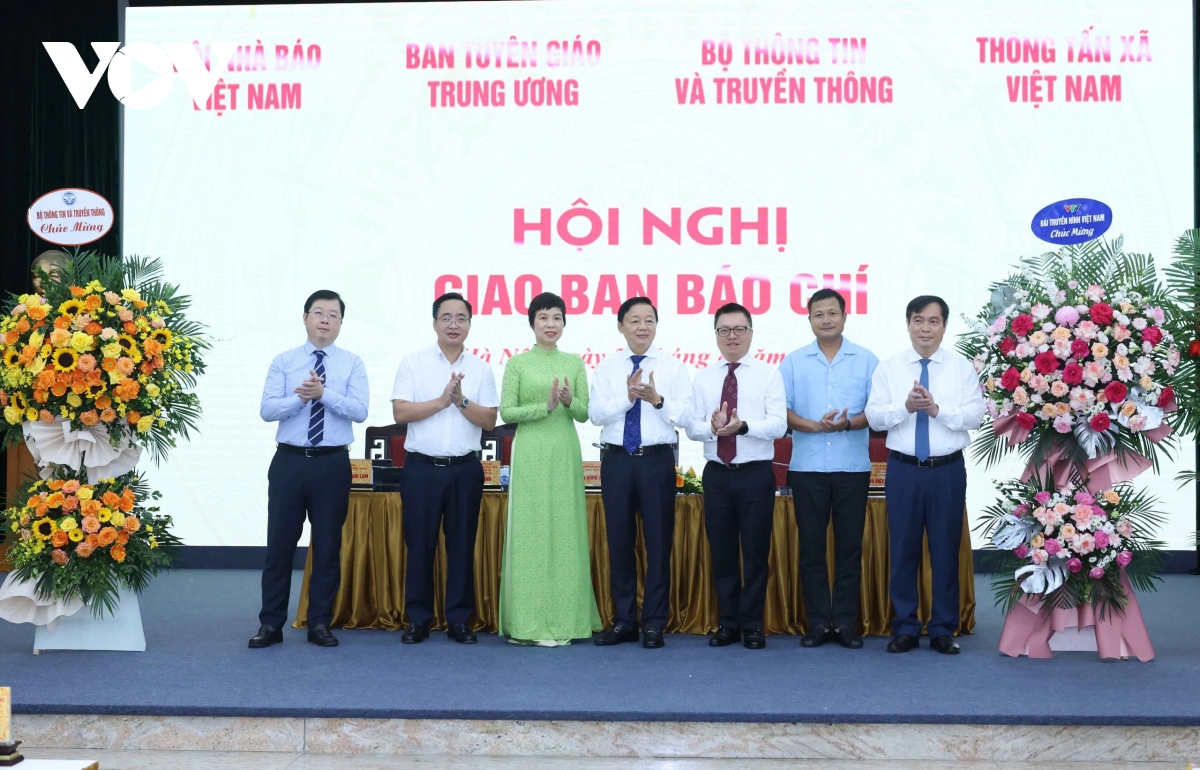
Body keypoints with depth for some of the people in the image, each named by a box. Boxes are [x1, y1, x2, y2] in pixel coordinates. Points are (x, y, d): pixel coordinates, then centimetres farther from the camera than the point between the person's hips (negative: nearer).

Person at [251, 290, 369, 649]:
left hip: (333, 463, 0)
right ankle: (271, 624, 13)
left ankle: (320, 623, 17)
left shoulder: (352, 364, 4)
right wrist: (300, 398, -21)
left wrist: (323, 394, -22)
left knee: (328, 545, 6)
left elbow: (359, 411, -9)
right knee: (280, 543, 4)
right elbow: (267, 410, -6)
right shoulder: (283, 362, 5)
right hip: (289, 461, 0)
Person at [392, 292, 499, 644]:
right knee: (420, 544, 3)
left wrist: (461, 401, -13)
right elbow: (400, 412, -7)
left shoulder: (481, 368, 7)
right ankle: (418, 619, 13)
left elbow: (489, 421, 2)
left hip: (465, 469, 2)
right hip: (422, 467, -1)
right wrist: (442, 401, -14)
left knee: (462, 545, 6)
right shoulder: (413, 363, 2)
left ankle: (459, 619, 14)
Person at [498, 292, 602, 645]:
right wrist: (545, 407, -15)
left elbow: (585, 413, 7)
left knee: (565, 531, 3)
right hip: (531, 454, -3)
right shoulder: (518, 363, 2)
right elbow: (506, 412, -3)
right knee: (530, 532, -3)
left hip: (565, 454, 3)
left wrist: (569, 401, -14)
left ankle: (562, 618, 10)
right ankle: (530, 622, 2)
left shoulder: (574, 362, 11)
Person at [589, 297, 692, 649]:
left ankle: (654, 623, 13)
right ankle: (624, 621, 18)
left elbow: (685, 415, -6)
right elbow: (595, 414, -4)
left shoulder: (672, 366, 2)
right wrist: (627, 397, -18)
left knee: (659, 540, 2)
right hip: (616, 460, 2)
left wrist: (657, 399, -22)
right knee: (619, 541, 8)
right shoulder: (607, 368, 6)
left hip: (657, 460, -1)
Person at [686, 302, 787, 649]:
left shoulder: (769, 374, 0)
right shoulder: (703, 378, 9)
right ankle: (728, 622, 19)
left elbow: (778, 425, -10)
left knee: (756, 552, 2)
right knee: (721, 551, 8)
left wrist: (743, 426, -26)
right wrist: (712, 427, -21)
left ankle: (752, 624, 13)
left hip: (756, 475, -3)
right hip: (716, 474, 3)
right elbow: (691, 426, 1)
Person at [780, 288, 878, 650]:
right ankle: (818, 622, 10)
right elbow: (782, 410, 0)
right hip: (807, 467, 1)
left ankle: (845, 623, 11)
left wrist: (848, 423, -17)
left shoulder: (866, 360, 6)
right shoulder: (793, 362, 7)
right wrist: (814, 425, -16)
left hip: (853, 467, 0)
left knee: (850, 546, 3)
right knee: (811, 546, 3)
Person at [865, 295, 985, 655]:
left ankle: (944, 630, 15)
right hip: (903, 469, 1)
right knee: (903, 548, 5)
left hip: (948, 470, 0)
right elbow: (874, 416, -4)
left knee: (946, 549, 5)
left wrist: (937, 408, -20)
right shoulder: (889, 368, 4)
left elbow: (975, 416, -7)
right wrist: (906, 406, -20)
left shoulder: (962, 367, 3)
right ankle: (905, 628, 16)